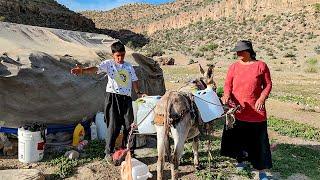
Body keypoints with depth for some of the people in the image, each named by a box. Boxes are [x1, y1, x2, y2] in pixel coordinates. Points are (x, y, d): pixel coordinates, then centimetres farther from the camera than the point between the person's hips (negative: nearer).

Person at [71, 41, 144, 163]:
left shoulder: (129, 66, 15)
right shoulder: (108, 64, 0)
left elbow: (134, 80, 20)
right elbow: (96, 69, -17)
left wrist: (138, 92, 6)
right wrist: (82, 71, -35)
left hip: (126, 98, 5)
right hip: (113, 97, -4)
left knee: (130, 126, 7)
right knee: (113, 126, -4)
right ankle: (109, 153, 13)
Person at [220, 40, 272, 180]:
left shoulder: (261, 65, -1)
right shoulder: (234, 67, 3)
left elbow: (268, 84, 2)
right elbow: (228, 84, 2)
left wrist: (262, 98, -13)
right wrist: (227, 95, -18)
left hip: (256, 111, -2)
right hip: (236, 109, 2)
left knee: (258, 140, 4)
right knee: (237, 137, 13)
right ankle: (240, 160, 37)